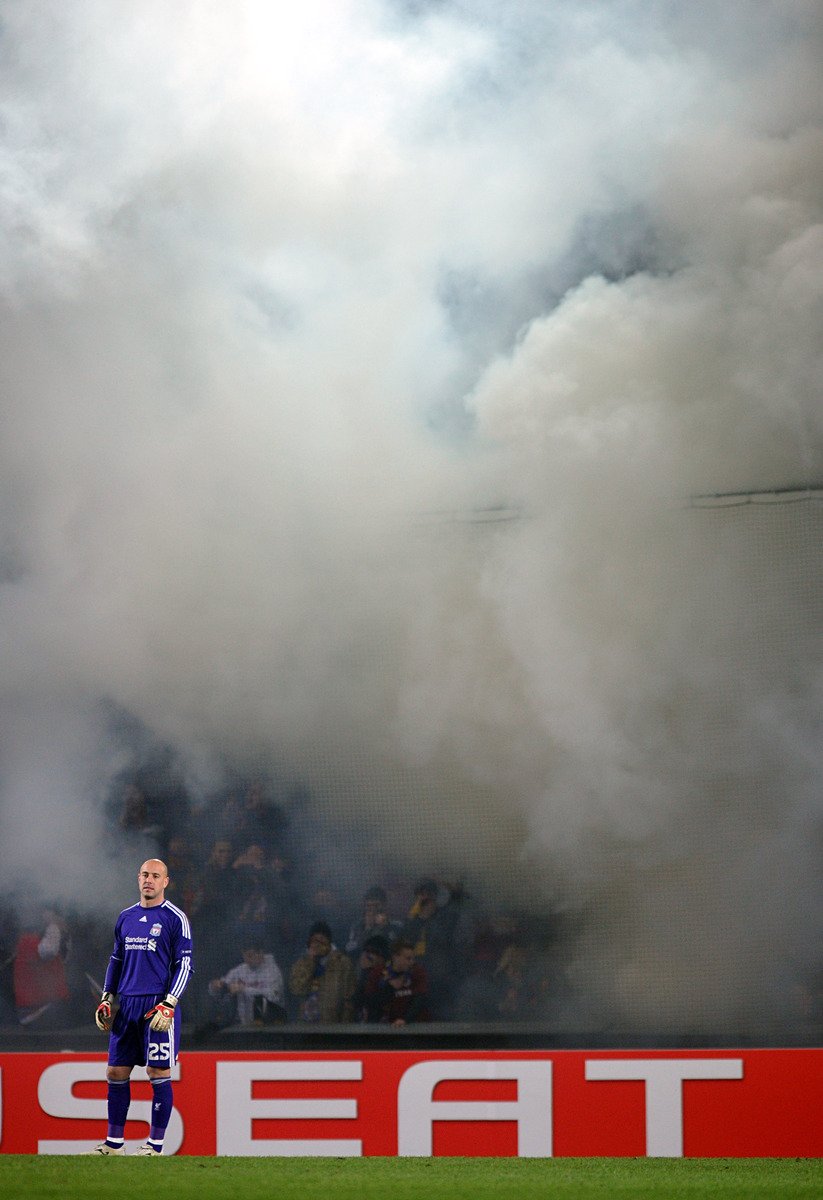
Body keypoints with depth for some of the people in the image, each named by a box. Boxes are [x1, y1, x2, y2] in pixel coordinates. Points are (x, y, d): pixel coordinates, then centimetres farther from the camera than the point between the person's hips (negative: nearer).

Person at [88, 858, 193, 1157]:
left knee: (159, 1073, -5)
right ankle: (114, 1142, 13)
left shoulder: (175, 918, -2)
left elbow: (184, 965, -5)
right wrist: (107, 998, 15)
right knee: (116, 1071, 6)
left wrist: (169, 1004, -13)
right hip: (126, 1005, 6)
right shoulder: (126, 917, 15)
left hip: (158, 1006, -6)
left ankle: (155, 1145, 0)